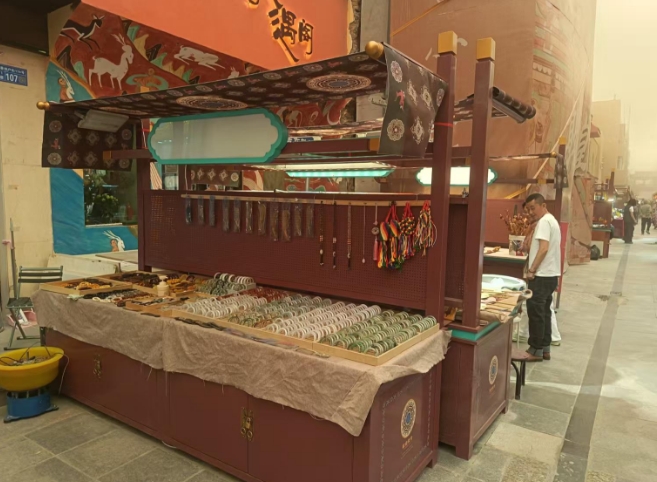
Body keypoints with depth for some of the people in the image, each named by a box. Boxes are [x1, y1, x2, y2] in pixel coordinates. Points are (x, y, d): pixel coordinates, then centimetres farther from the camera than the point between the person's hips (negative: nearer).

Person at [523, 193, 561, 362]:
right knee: (544, 311, 13)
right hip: (550, 274, 10)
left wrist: (532, 270, -19)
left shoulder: (544, 222, -13)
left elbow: (544, 248, -22)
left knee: (535, 312, -4)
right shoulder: (551, 220, 18)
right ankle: (544, 348, 19)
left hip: (541, 275, -10)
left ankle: (536, 350, 2)